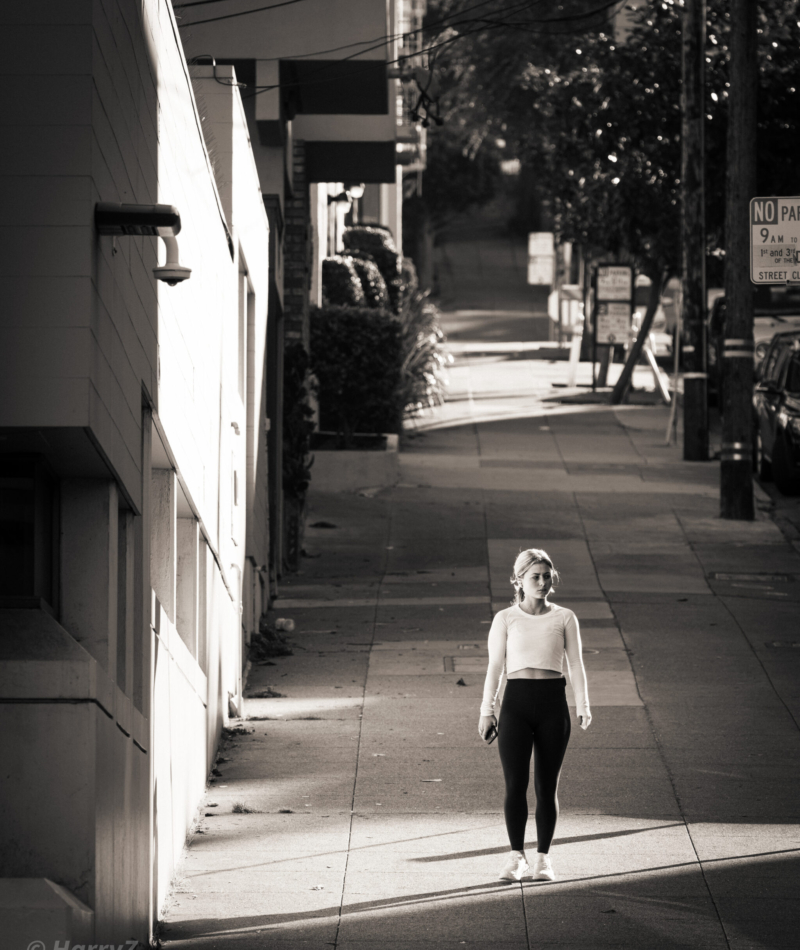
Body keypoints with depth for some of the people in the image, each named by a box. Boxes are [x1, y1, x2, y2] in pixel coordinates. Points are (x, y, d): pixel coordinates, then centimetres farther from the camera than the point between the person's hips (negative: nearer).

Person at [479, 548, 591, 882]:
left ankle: (543, 858, 12)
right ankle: (516, 856, 1)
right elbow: (495, 667, 8)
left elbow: (575, 664, 7)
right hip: (516, 701, -1)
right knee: (515, 783, -9)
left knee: (547, 786, 4)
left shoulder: (564, 618, 9)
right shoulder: (505, 619, 7)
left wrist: (583, 706, -4)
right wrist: (486, 712, 3)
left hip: (552, 703, 1)